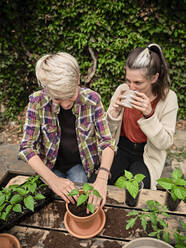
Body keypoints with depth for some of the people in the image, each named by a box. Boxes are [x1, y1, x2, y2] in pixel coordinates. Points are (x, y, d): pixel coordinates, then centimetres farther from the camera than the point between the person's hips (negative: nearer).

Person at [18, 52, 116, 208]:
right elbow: (26, 147, -19)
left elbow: (107, 142, -18)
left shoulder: (92, 99, -20)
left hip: (81, 165, 0)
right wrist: (53, 179, -33)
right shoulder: (37, 101, -20)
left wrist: (102, 178, -36)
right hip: (50, 166, 1)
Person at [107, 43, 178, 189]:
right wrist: (115, 110, -23)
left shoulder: (168, 98, -14)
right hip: (121, 148, 2)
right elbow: (108, 133, -2)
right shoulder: (122, 90, -8)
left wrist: (149, 114, -28)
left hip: (147, 155, -2)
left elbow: (165, 144, -15)